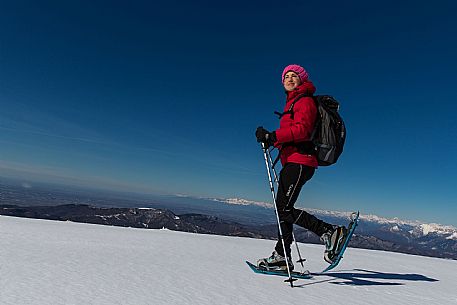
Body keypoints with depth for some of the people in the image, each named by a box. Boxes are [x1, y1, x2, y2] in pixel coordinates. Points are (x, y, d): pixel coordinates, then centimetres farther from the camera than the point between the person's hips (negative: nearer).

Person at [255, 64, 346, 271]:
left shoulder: (305, 101, -3)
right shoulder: (292, 103, 27)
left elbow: (302, 130, -19)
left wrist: (272, 136, -21)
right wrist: (270, 139, 9)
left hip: (299, 161, -10)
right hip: (292, 162, 10)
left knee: (284, 209, -15)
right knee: (282, 208, 8)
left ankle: (330, 232, -6)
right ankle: (282, 257, 15)